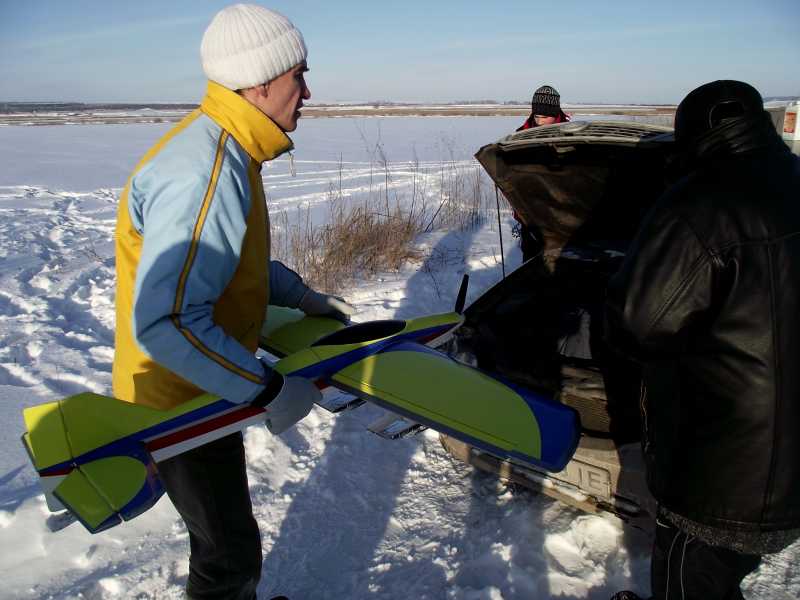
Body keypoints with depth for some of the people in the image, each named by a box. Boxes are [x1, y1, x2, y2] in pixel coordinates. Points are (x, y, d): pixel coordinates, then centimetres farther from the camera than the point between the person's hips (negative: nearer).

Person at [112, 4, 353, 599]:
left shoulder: (226, 151, 4)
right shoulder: (206, 174, -31)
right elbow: (164, 322, -35)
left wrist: (302, 295, 11)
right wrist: (269, 389, -29)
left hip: (204, 389, 10)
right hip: (179, 403, -10)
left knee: (224, 528, 29)